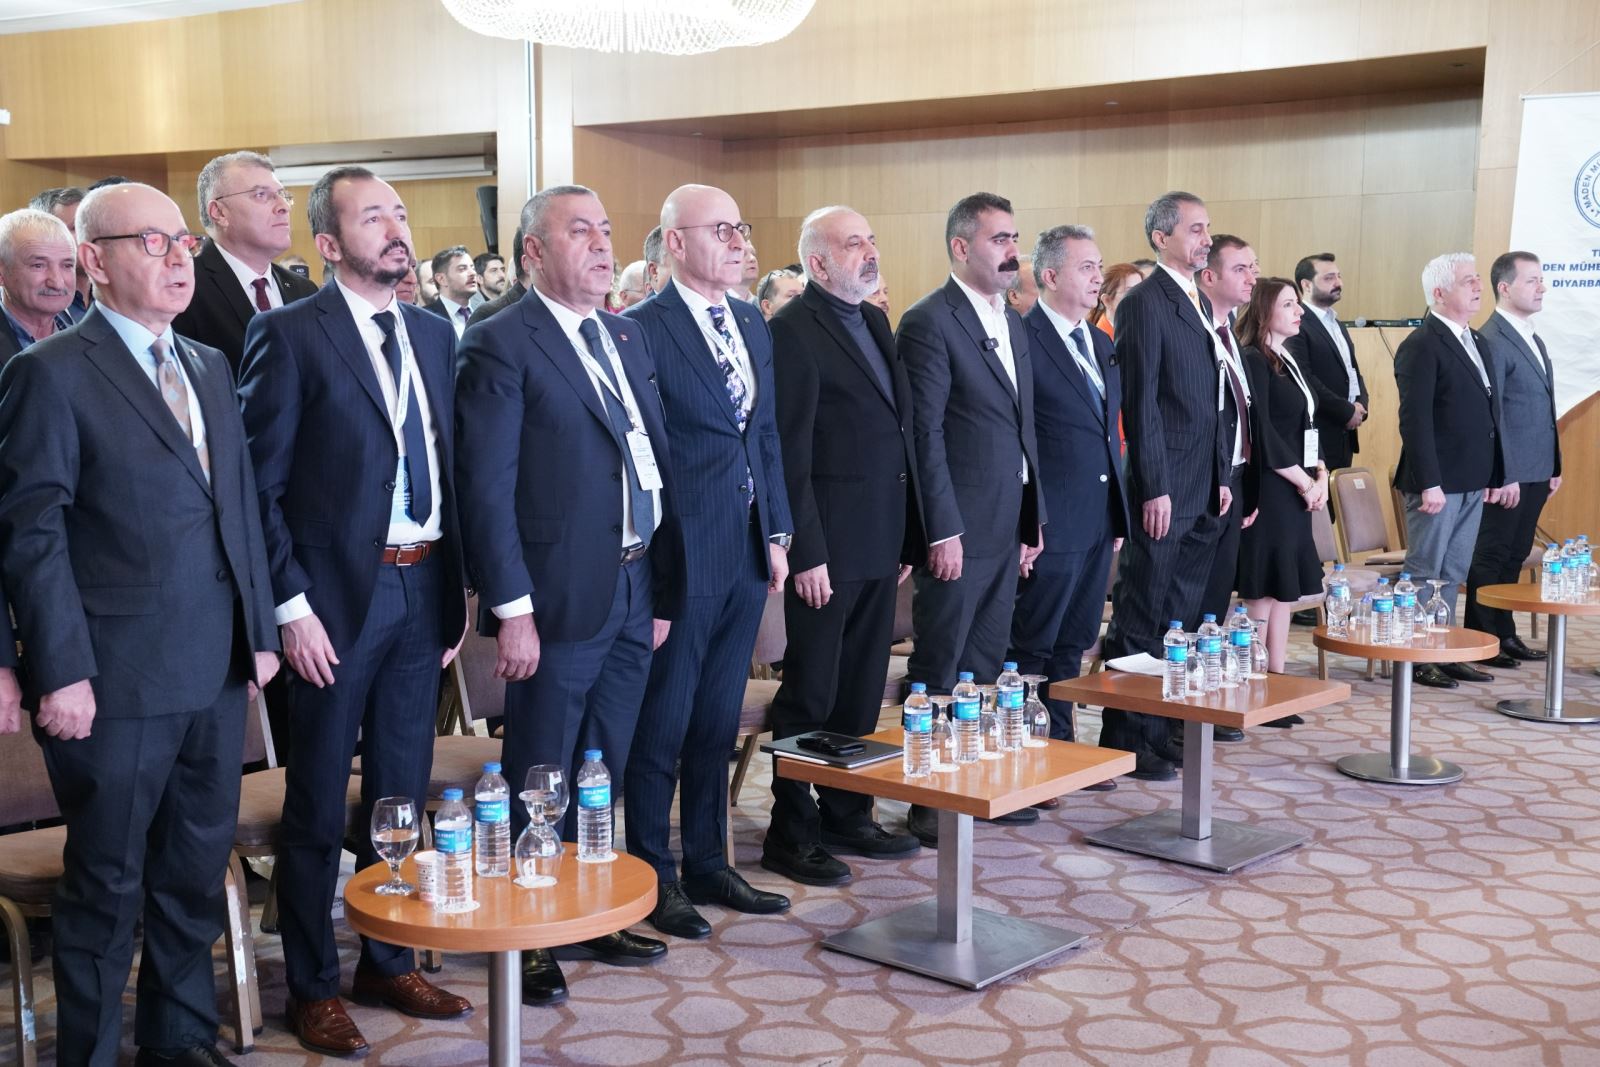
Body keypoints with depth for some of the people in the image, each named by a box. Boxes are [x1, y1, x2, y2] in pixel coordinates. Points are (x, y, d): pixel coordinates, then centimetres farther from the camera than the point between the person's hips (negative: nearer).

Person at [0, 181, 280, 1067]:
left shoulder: (210, 366, 13)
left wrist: (259, 628, 11)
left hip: (217, 673, 6)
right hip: (118, 682, -6)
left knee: (197, 875, 16)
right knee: (107, 886, 8)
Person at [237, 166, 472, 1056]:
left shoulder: (434, 335, 10)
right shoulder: (290, 335, -8)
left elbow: (450, 471, 12)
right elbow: (261, 483, -9)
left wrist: (458, 589, 8)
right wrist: (292, 604, -13)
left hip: (422, 589, 6)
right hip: (337, 595, -5)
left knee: (402, 793, 15)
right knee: (319, 804, 7)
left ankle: (390, 961, 30)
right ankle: (313, 986, 21)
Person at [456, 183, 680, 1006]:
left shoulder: (626, 338, 14)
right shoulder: (502, 345, -9)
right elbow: (486, 489, -13)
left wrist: (662, 590, 11)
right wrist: (512, 609, -17)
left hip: (634, 594, 7)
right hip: (560, 600, -7)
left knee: (605, 776, 16)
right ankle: (529, 941, 21)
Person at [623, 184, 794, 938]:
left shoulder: (752, 326, 12)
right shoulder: (641, 330, -11)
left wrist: (777, 534, 11)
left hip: (747, 555, 7)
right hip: (682, 558, -7)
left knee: (718, 721, 16)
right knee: (663, 725, 5)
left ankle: (706, 863, 28)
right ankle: (653, 876, 18)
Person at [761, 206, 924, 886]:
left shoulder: (875, 322, 14)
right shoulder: (793, 331, -11)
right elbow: (790, 453, -15)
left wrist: (906, 538, 14)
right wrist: (806, 553, -18)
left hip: (880, 547, 8)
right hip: (827, 548, -8)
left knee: (861, 692, 15)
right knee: (810, 698, 2)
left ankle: (846, 816, 27)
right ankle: (790, 834, 14)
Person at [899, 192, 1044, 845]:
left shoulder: (1012, 324, 15)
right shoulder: (929, 323, -11)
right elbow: (925, 434, -15)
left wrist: (1033, 519, 15)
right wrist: (943, 531, -18)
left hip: (1007, 527, 8)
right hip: (958, 529, -8)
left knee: (986, 665, 15)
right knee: (941, 671, 1)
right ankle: (930, 802, 10)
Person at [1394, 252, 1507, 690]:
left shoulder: (1478, 343, 15)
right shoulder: (1421, 346, -13)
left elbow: (1491, 413, 19)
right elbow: (1415, 419, -18)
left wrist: (1501, 474, 16)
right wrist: (1429, 484, -22)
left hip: (1473, 483, 9)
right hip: (1438, 482, -9)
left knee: (1453, 574, 14)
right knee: (1424, 575, 0)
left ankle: (1445, 654, 22)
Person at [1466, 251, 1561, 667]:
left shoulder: (1534, 340, 16)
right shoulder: (1492, 341, -14)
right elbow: (1490, 414, -18)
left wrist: (1553, 467, 17)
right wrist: (1504, 476, -19)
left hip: (1535, 473, 9)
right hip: (1508, 475, -9)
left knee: (1514, 556, 14)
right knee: (1491, 558, 1)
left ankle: (1504, 635, 23)